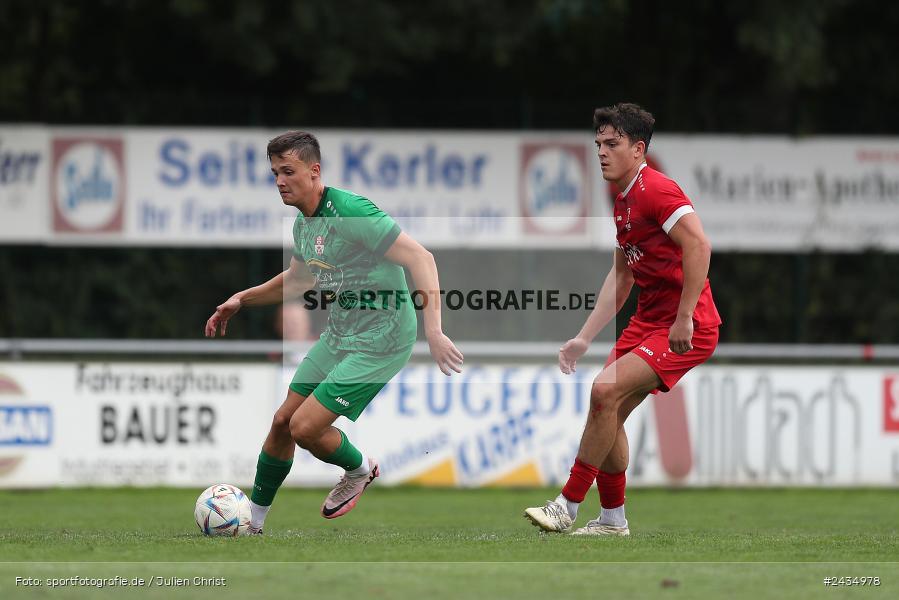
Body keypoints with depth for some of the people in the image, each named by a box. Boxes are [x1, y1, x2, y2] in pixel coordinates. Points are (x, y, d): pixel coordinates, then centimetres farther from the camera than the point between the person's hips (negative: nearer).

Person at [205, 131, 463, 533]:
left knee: (305, 428, -11)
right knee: (283, 421, 8)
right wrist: (241, 299, 17)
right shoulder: (303, 223, 6)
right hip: (338, 336, 9)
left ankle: (360, 470, 21)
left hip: (378, 344, -9)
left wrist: (433, 330, -35)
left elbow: (420, 258, -27)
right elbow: (298, 280, 27)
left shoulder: (351, 211, -23)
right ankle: (252, 523, 23)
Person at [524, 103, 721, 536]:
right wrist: (583, 339, 18)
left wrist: (684, 318, -28)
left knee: (605, 392, -19)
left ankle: (568, 506, -11)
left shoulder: (656, 190, -16)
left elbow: (699, 246, -26)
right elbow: (620, 277, 23)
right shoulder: (623, 202, 15)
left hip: (687, 327, -10)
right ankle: (612, 519, 19)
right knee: (608, 412, 6)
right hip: (648, 319, 10)